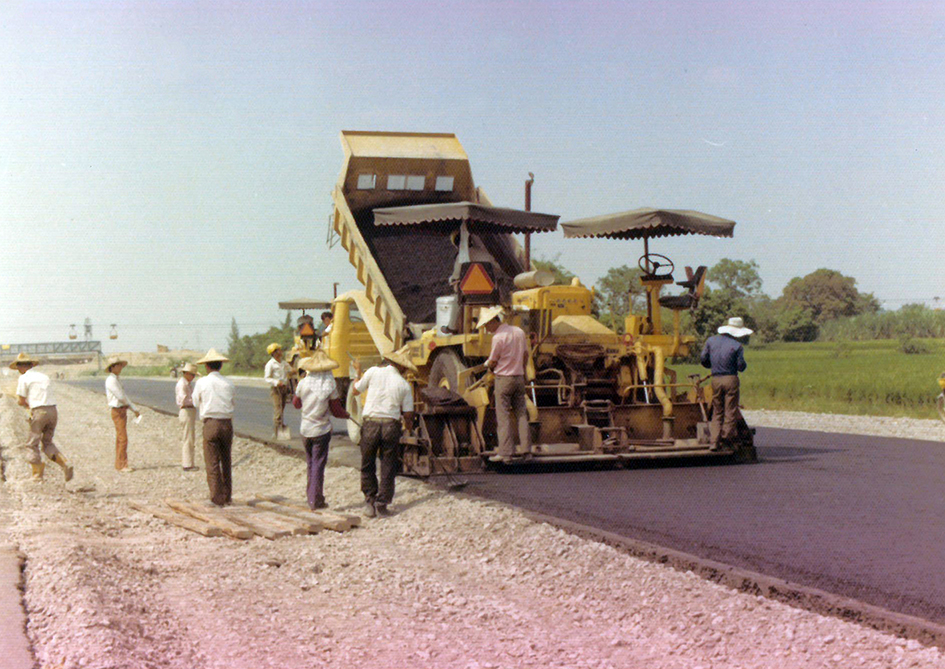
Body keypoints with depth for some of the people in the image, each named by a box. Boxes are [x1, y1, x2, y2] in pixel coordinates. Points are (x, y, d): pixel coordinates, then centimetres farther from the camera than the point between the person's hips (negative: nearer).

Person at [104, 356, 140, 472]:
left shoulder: (117, 380, 17)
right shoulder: (111, 380, -13)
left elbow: (124, 397, 19)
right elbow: (121, 397, -17)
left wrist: (135, 409, 11)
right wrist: (133, 408, -2)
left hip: (122, 411, 10)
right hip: (118, 411, -10)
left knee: (120, 439, 11)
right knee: (123, 438, -11)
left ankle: (119, 464, 15)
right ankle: (122, 465, -9)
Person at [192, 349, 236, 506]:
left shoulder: (201, 383, -3)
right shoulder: (229, 383, 3)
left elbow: (196, 403, 7)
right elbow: (232, 402, 8)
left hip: (210, 424, -3)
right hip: (227, 423, 3)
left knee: (212, 463, 0)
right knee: (226, 462, 15)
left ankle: (217, 499, -3)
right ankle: (227, 496, 22)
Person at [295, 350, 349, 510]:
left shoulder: (303, 383, -5)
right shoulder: (330, 385, -12)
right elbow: (337, 410, -6)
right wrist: (347, 415, 15)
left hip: (305, 429, 3)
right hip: (321, 430, -3)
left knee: (311, 462, 18)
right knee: (318, 465, 2)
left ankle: (310, 493, 26)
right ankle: (316, 500, 2)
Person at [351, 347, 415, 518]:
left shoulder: (374, 372, 1)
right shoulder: (404, 385, 3)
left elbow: (356, 390, 12)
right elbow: (408, 414, 4)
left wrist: (357, 372, 28)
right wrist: (409, 426, 26)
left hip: (370, 423, 0)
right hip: (391, 425, 0)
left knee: (367, 466, 13)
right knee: (388, 468, 10)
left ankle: (370, 501, 10)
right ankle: (382, 504, 10)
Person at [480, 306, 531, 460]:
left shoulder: (498, 337, -15)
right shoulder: (519, 331, 7)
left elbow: (492, 362, -10)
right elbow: (525, 355, 14)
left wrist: (488, 365, 12)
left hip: (503, 379, -7)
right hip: (519, 377, 7)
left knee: (503, 416, -3)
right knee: (521, 413, 10)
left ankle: (506, 452, -4)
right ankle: (525, 447, 8)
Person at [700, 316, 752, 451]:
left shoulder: (711, 341, 6)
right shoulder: (737, 346, -6)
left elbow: (704, 361, 6)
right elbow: (741, 367, -7)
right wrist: (743, 365, 15)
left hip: (715, 379, 4)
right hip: (731, 379, -4)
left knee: (717, 412, 10)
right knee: (730, 410, 5)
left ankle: (714, 441, 4)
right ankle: (727, 435, -3)